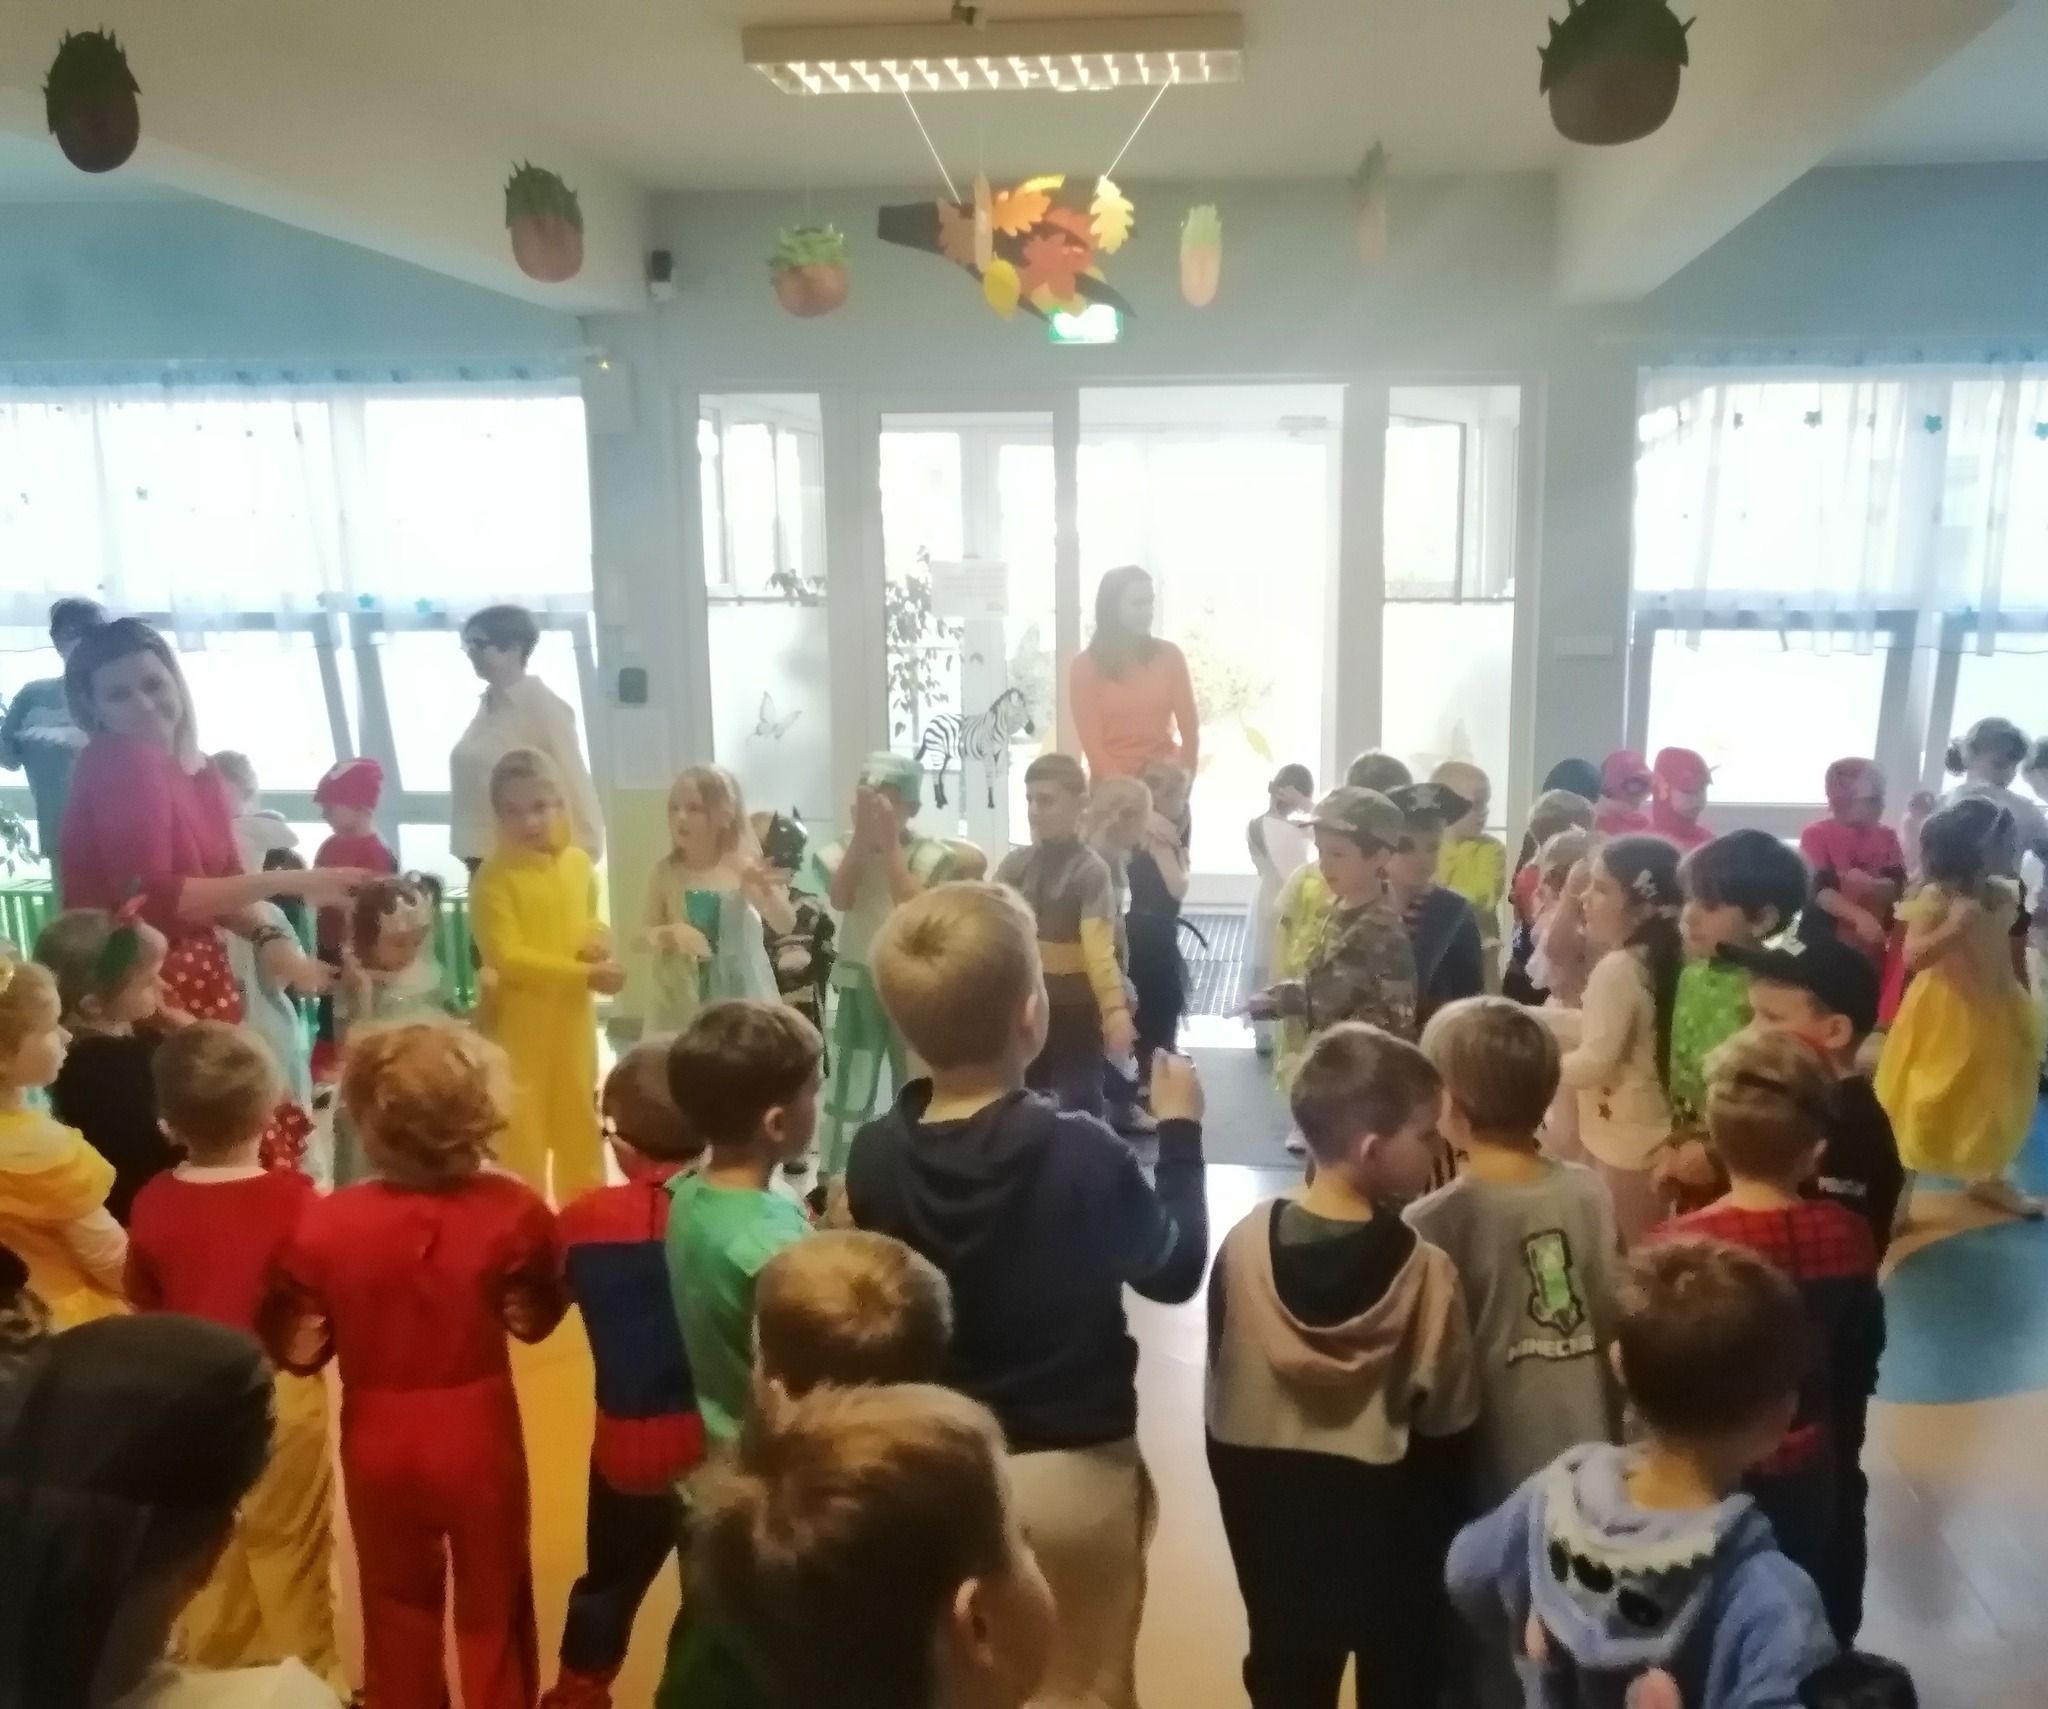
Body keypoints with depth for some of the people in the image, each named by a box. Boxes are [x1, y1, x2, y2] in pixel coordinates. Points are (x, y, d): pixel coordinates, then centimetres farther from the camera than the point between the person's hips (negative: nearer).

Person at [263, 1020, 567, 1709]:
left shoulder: (324, 1225, -20)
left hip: (380, 1445, 1)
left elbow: (297, 1351, -10)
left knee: (397, 1605, 24)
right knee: (494, 1603, 19)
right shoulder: (512, 1210, -21)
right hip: (480, 1438, -1)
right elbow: (537, 1319, -8)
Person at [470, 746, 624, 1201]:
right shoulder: (493, 876, -16)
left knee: (580, 1124, 18)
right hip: (518, 1022, -6)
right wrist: (585, 973, -24)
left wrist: (598, 941, -5)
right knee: (520, 1131, 1)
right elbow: (508, 957, -21)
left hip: (573, 1018, 6)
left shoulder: (579, 864, 2)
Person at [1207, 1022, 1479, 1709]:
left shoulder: (1245, 1247, -13)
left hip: (1274, 1506, 3)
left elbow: (1222, 1403, -4)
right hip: (1393, 1514, -2)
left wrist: (1243, 1510, 10)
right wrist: (1444, 1539, 2)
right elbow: (1447, 1431, -13)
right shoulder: (1424, 1272, -21)